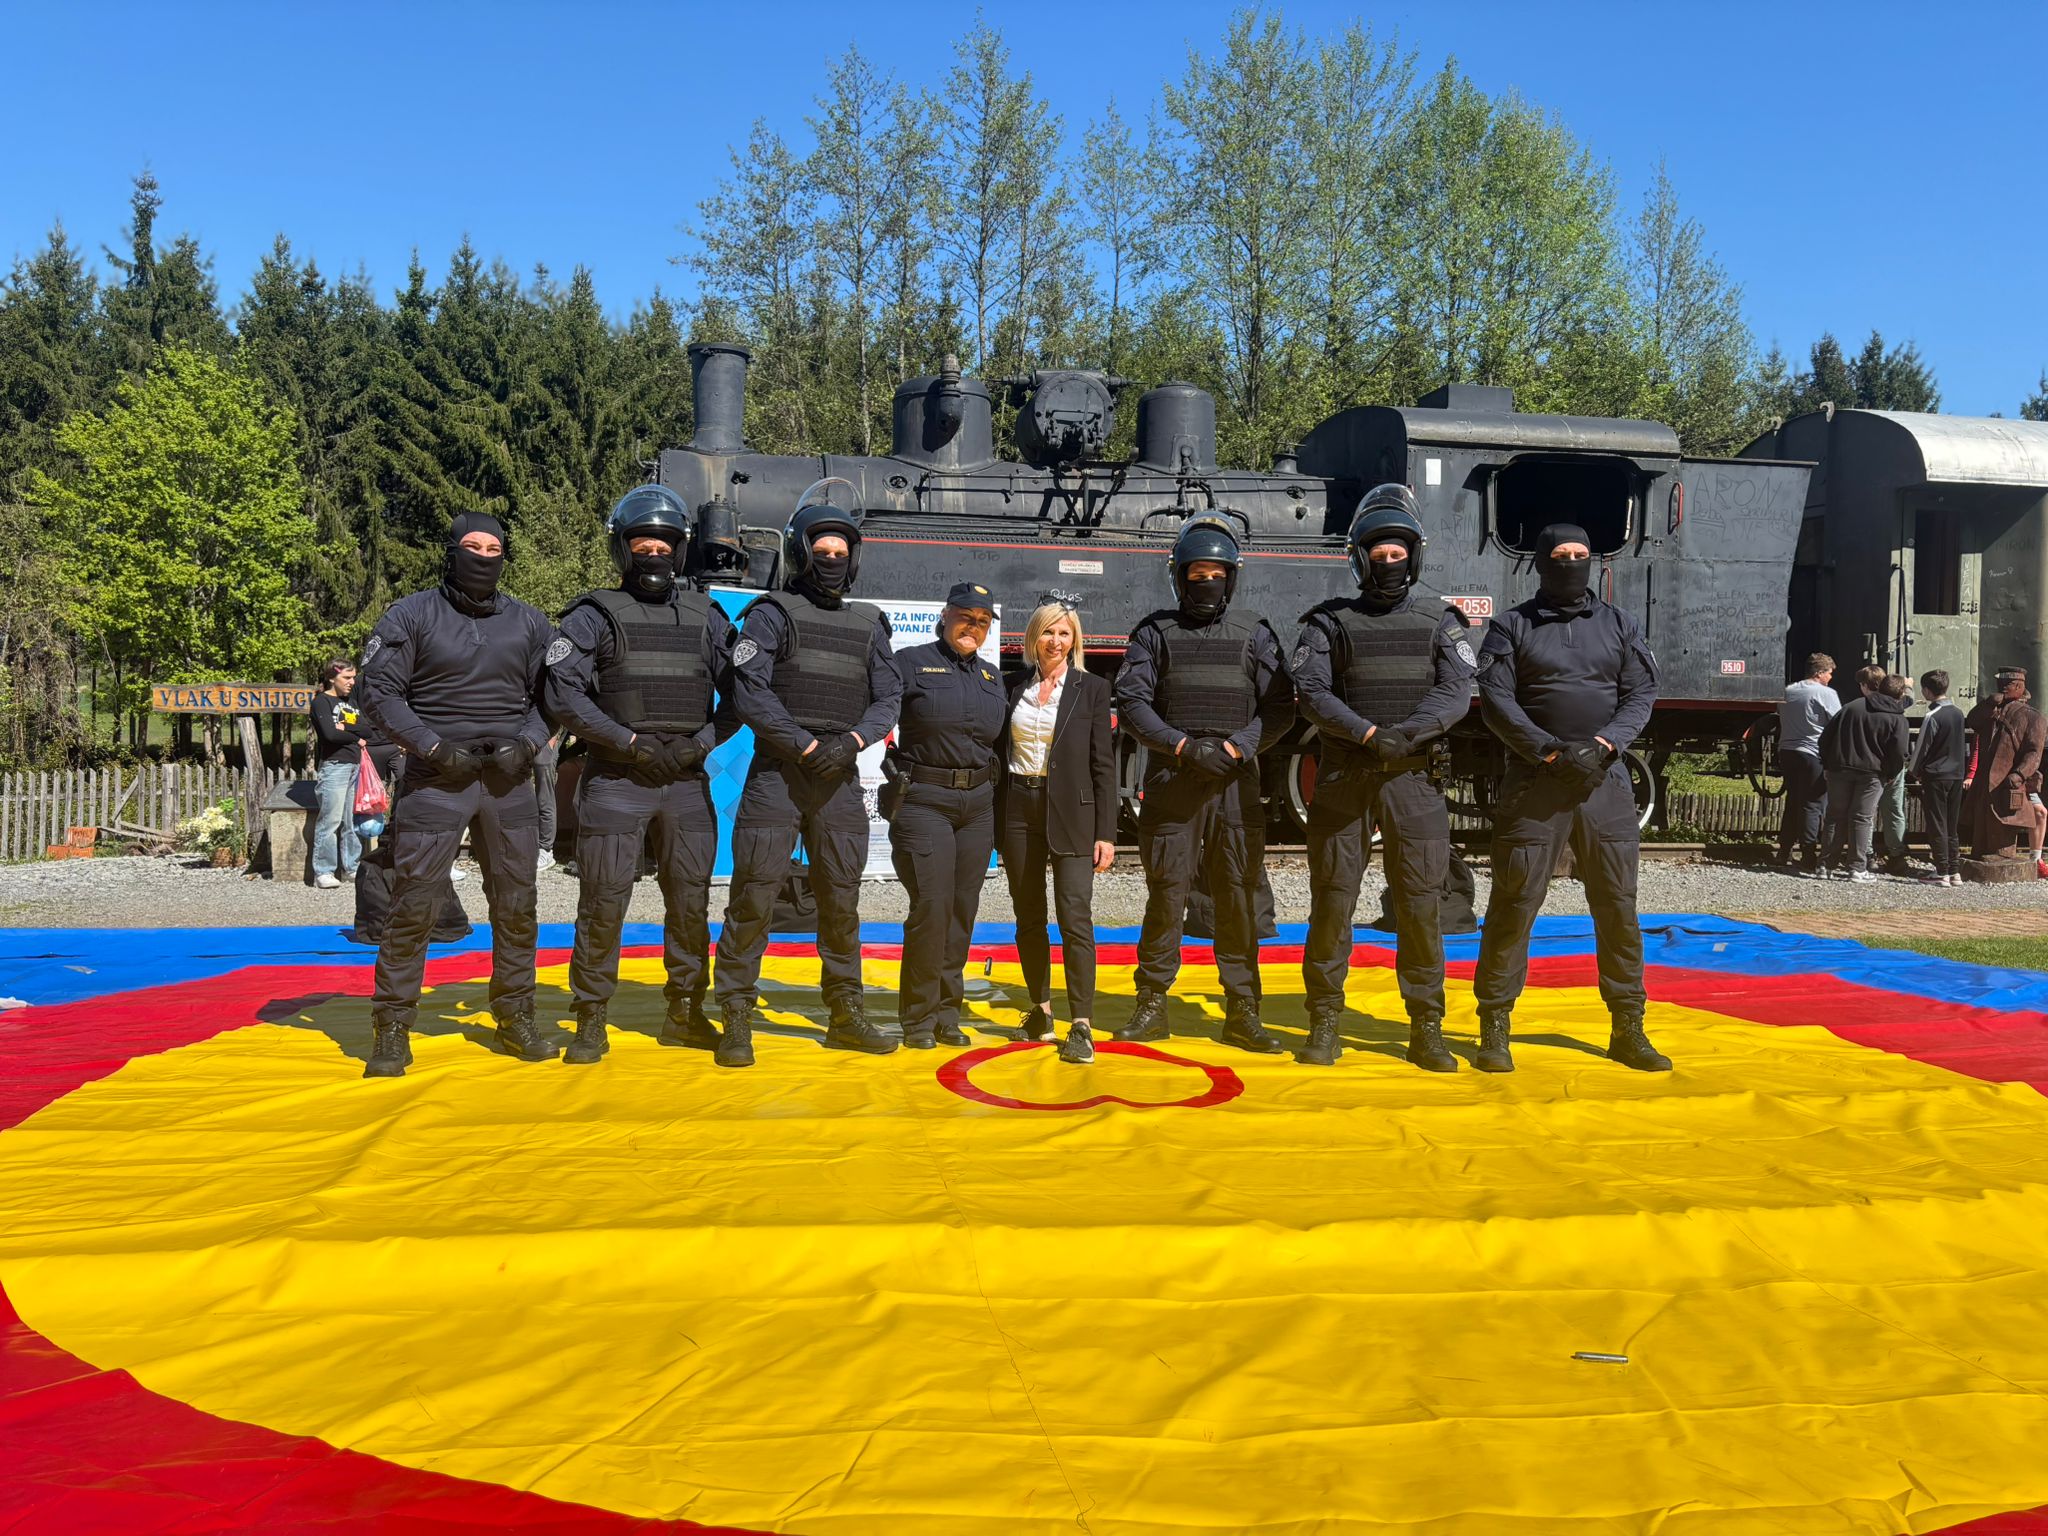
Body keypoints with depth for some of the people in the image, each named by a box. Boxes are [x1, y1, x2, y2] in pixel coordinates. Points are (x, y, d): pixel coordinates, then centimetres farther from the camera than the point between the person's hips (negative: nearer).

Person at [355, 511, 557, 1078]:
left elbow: (549, 696, 12)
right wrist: (432, 745, -12)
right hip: (436, 778, -3)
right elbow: (379, 691, -3)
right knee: (412, 907, -4)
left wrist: (527, 743, -6)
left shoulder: (528, 623, 9)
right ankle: (392, 1030, 7)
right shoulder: (411, 616, 0)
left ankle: (515, 1019, 23)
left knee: (516, 906, 9)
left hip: (508, 779, 3)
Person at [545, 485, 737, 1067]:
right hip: (616, 779, -3)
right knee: (603, 903, -2)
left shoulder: (707, 617, 12)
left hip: (687, 781, 3)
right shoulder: (595, 616, 2)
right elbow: (564, 694, -8)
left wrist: (703, 742, -5)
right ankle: (591, 1022, 8)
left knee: (691, 901, 8)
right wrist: (632, 742, -12)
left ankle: (685, 1013, 21)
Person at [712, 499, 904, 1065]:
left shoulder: (869, 625, 15)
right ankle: (736, 1019, 0)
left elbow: (889, 698, 9)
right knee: (754, 895, -6)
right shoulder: (771, 614, 1)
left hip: (840, 779, 4)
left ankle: (846, 1014, 20)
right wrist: (806, 746, -13)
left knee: (841, 899, 9)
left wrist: (853, 740, -9)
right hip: (777, 772, -4)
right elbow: (750, 694, -9)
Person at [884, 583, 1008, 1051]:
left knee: (963, 909, 6)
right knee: (931, 905, -10)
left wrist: (997, 800, 15)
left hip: (978, 802, 6)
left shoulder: (992, 676, 17)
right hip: (923, 800, -5)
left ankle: (947, 1013, 15)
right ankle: (918, 1018, 2)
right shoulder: (910, 663, 0)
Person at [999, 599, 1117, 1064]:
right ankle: (1040, 1009, 24)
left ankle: (1081, 1026, -10)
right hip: (1020, 811, 3)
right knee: (1028, 918, 10)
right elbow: (1003, 756, 11)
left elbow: (1103, 764, -1)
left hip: (1070, 814, -3)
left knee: (1075, 918, -10)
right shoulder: (1015, 689, 9)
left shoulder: (1091, 689, 1)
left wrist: (1106, 833, -6)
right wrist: (997, 824, 5)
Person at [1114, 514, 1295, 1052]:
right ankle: (1151, 1007, 9)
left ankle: (1242, 1013, 7)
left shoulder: (1255, 634, 12)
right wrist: (1184, 747, -11)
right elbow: (1132, 701, 1)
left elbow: (1279, 708, 5)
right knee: (1165, 893, -1)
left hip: (1237, 784, 1)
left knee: (1239, 897, 1)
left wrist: (1234, 748, -10)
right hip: (1170, 783, -1)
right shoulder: (1155, 631, 10)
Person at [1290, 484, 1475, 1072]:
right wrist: (1368, 734, -18)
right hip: (1343, 778, 0)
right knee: (1332, 900, 1)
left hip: (1414, 777, 1)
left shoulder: (1440, 620, 11)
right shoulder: (1330, 622, 8)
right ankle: (1325, 1024, 11)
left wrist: (1408, 732, -19)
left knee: (1421, 903, 0)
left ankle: (1426, 1029, 10)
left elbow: (1457, 692, -2)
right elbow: (1310, 691, -5)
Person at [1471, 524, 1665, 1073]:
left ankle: (1627, 1027, 16)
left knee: (1618, 904, 6)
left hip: (1605, 781, 3)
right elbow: (1496, 700, -5)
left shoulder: (1619, 625, 14)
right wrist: (1550, 752, -15)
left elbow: (1641, 694, 5)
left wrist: (1602, 745, -12)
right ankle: (1495, 1025, 7)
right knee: (1515, 903, -2)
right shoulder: (1511, 627, 5)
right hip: (1533, 781, -3)